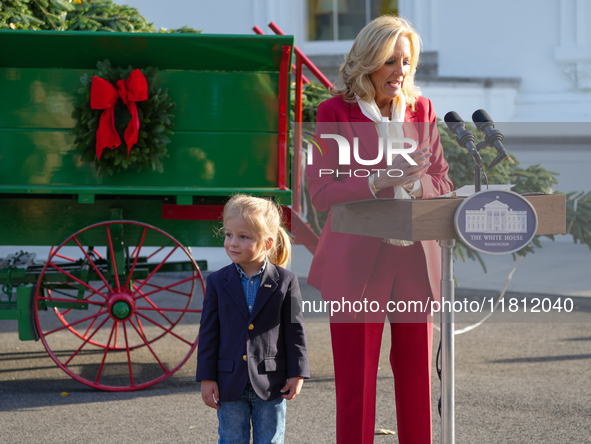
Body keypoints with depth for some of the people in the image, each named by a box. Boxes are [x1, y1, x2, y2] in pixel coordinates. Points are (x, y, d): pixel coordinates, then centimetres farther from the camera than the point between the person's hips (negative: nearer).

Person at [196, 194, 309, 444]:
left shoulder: (284, 282, -4)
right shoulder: (217, 282, 0)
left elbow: (295, 330, 0)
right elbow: (208, 333, 1)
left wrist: (297, 374, -4)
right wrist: (206, 378, -2)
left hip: (270, 385, -1)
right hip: (230, 383, 1)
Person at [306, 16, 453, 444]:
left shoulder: (422, 110, 11)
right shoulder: (334, 112, -2)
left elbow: (442, 182, 10)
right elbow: (321, 191, -8)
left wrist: (413, 182, -12)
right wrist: (379, 181, -21)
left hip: (414, 259, 4)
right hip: (357, 262, -3)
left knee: (416, 371, 8)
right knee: (356, 376, 0)